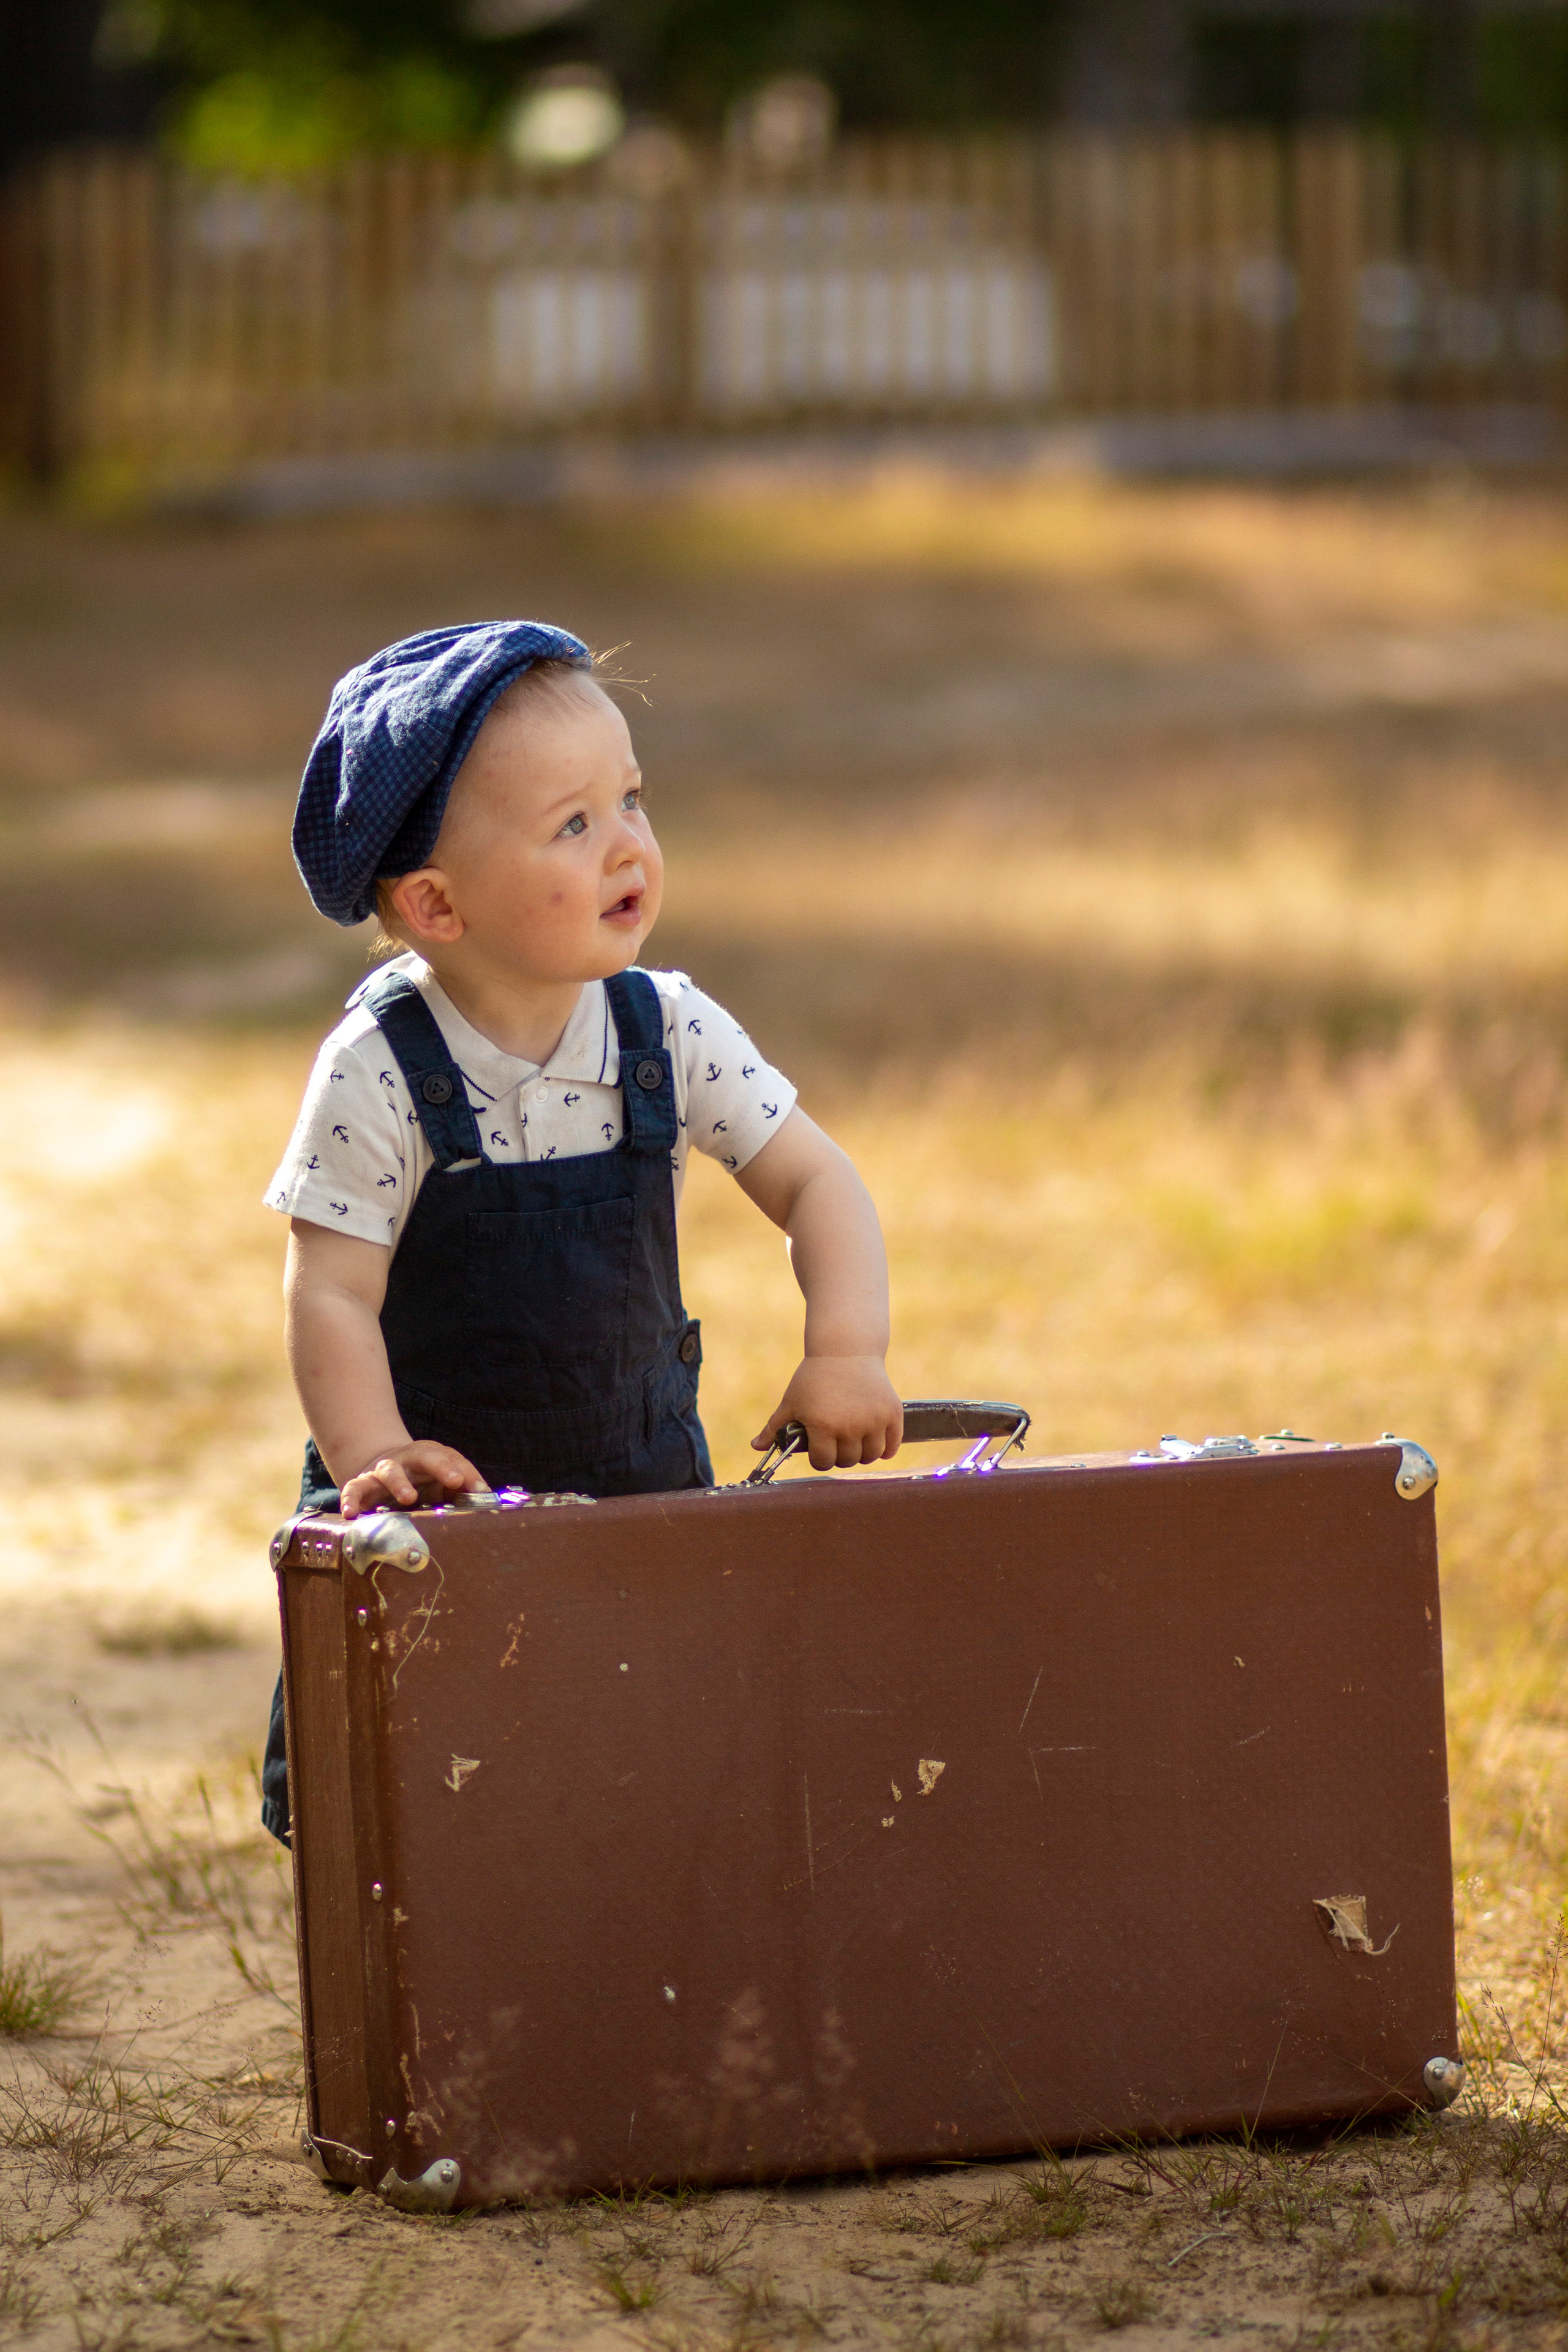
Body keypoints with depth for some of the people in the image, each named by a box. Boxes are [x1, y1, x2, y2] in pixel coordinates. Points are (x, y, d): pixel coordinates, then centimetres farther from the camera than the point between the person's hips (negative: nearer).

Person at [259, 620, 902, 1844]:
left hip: (644, 1476, 3)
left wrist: (846, 1353, -18)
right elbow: (333, 1295, -16)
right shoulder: (380, 1074, -16)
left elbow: (814, 1182, -2)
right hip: (445, 1491, -3)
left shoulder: (671, 1033, -6)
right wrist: (376, 1454, -31)